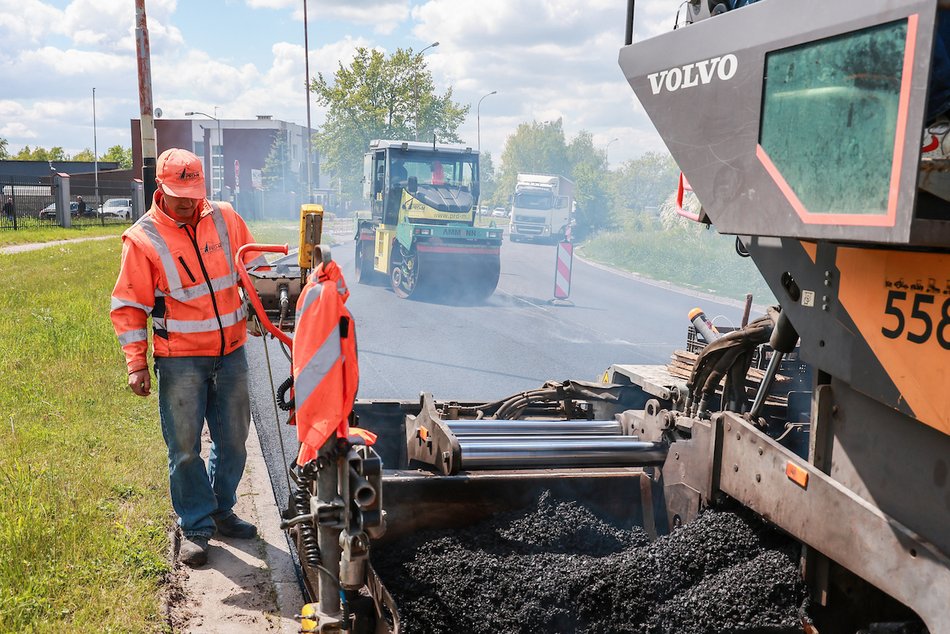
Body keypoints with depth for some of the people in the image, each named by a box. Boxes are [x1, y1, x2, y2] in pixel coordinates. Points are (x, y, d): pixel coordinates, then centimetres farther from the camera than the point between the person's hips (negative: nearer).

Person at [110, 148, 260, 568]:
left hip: (231, 351, 4)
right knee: (185, 447, 3)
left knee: (233, 439, 13)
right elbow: (128, 307, -5)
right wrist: (136, 364, -9)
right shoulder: (142, 238, -8)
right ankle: (196, 527, 19)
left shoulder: (224, 219, 1)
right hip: (180, 359, -3)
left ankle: (222, 510, 32)